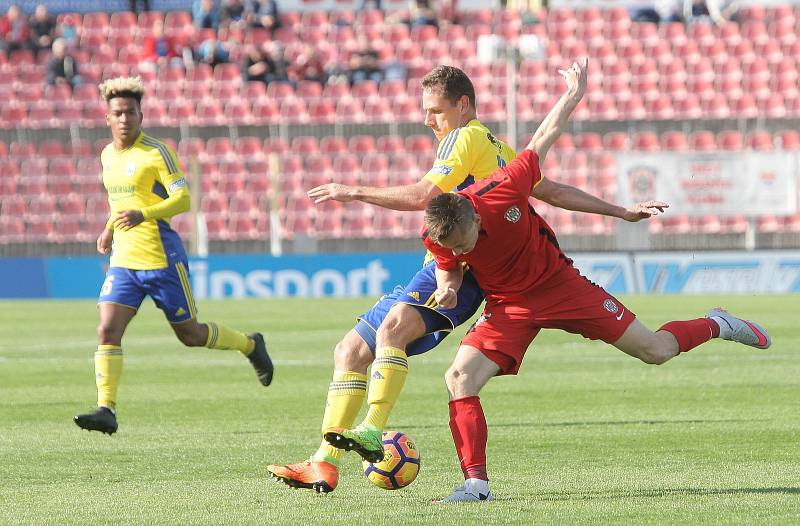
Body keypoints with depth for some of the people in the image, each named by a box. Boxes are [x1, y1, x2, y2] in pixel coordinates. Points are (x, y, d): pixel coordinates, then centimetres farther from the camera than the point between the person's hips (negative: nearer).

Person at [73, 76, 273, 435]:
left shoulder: (157, 152, -10)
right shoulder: (107, 155, 12)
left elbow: (182, 199, -16)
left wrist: (143, 214, -30)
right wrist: (109, 229, 14)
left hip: (161, 258, -6)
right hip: (123, 259, 6)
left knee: (189, 335, 7)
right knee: (107, 331, -13)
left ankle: (250, 345, 33)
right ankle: (106, 410, -16)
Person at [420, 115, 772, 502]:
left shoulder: (504, 189, -31)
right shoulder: (435, 237, -22)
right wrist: (448, 288, -22)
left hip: (557, 282, -1)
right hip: (508, 306, 2)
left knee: (655, 351, 3)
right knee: (459, 377, -21)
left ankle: (715, 325, 34)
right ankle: (476, 484, -15)